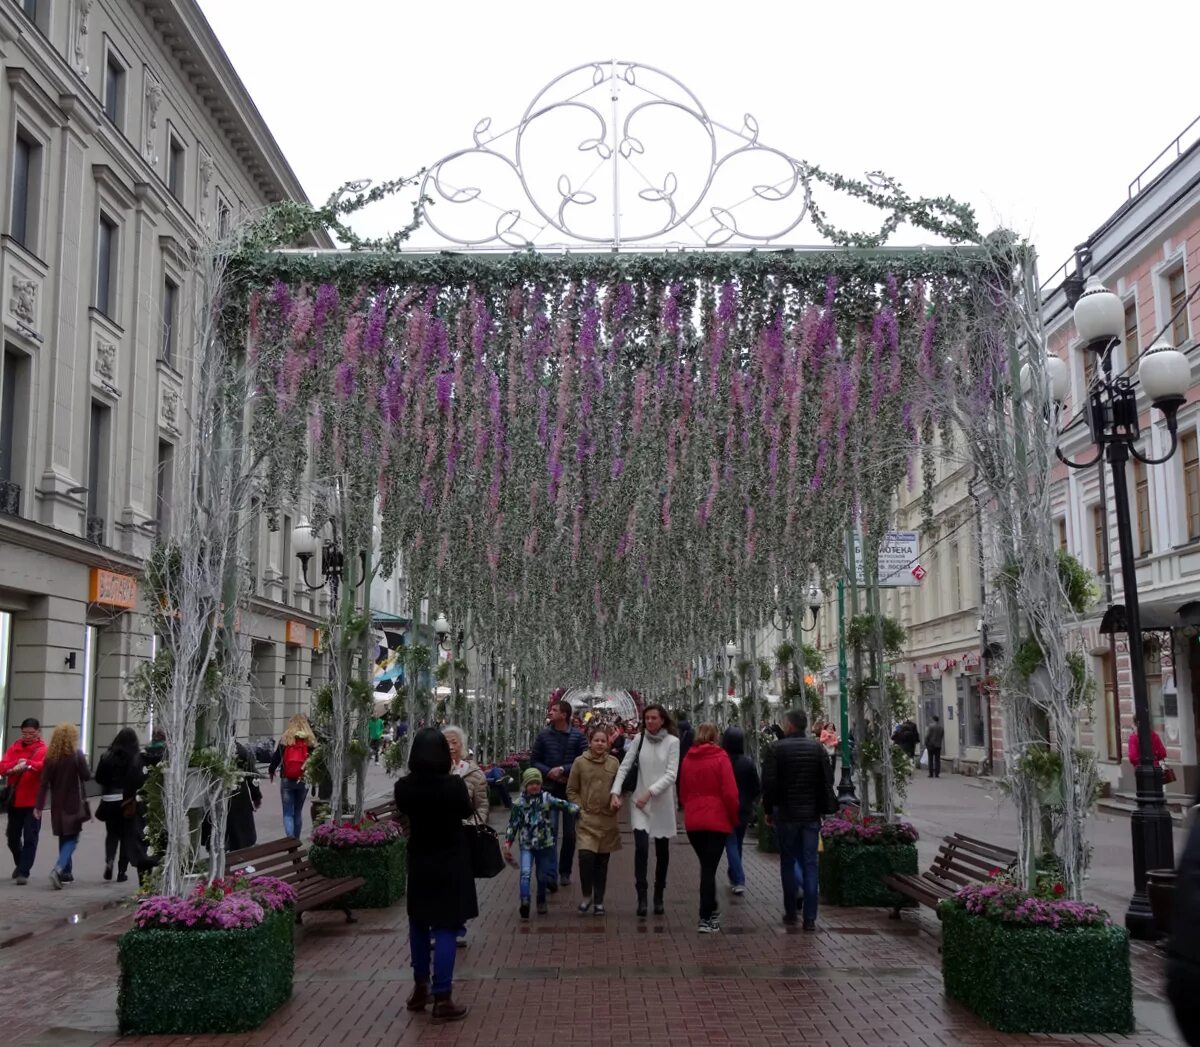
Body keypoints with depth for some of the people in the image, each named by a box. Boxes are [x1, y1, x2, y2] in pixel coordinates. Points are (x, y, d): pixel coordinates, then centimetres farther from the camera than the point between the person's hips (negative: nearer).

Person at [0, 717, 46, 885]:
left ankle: (24, 873, -2)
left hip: (33, 801, -5)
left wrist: (27, 763, -38)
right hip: (14, 800, 5)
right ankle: (20, 864, 39)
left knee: (30, 838, -7)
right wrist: (16, 765, -22)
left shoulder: (44, 750, -6)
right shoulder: (14, 747, 8)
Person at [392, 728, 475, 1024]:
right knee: (445, 927, 0)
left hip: (419, 862, 4)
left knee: (419, 924, 19)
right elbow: (466, 812, 1)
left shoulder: (403, 786, -10)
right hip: (450, 862, -4)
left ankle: (420, 989, 29)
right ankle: (442, 999, 0)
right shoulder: (454, 784, -19)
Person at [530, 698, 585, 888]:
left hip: (571, 790, 0)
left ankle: (565, 871, 26)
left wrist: (563, 769, -17)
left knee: (570, 833, 10)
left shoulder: (577, 736, -5)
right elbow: (534, 761, 3)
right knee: (550, 832, -9)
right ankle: (551, 875, -10)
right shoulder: (543, 735, 0)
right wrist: (549, 772, -12)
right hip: (549, 790, 0)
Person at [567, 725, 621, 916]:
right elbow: (571, 790, 3)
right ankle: (586, 895, 4)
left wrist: (616, 802, -1)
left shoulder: (614, 762, 3)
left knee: (602, 861, 8)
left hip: (608, 819, 2)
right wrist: (580, 809, -5)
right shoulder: (580, 762, -2)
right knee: (586, 856, -17)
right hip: (587, 818, -2)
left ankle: (599, 900, 21)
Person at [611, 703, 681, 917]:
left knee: (662, 851, 9)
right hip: (640, 803, 1)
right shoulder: (639, 739, 0)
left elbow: (671, 775, -12)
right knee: (641, 847, -14)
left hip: (662, 803, 0)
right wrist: (615, 792, -9)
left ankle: (658, 898, 23)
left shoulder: (672, 742, -7)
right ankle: (641, 897, -8)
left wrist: (650, 792, -20)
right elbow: (624, 767, 1)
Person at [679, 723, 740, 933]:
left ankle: (711, 911, 30)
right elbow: (730, 793, -12)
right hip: (717, 820, -4)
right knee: (710, 868, -2)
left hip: (693, 821, 4)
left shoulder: (687, 759, 6)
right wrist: (734, 818, 0)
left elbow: (682, 793, 12)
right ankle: (706, 919, -2)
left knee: (706, 866, 19)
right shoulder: (720, 758, -9)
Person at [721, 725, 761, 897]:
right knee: (737, 843, 19)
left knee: (731, 844, 2)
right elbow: (757, 788, -4)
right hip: (744, 810, 3)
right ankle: (734, 877, 30)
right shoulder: (748, 762, -9)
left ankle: (739, 881, -11)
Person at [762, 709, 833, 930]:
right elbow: (828, 780, 2)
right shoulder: (817, 747, 1)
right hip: (811, 814, 2)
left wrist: (769, 811, 3)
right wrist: (823, 809, 11)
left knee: (788, 864, 11)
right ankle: (810, 918, 0)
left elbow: (769, 784, -9)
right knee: (810, 865, 3)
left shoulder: (777, 749, -8)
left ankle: (790, 912, 17)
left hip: (786, 814, -2)